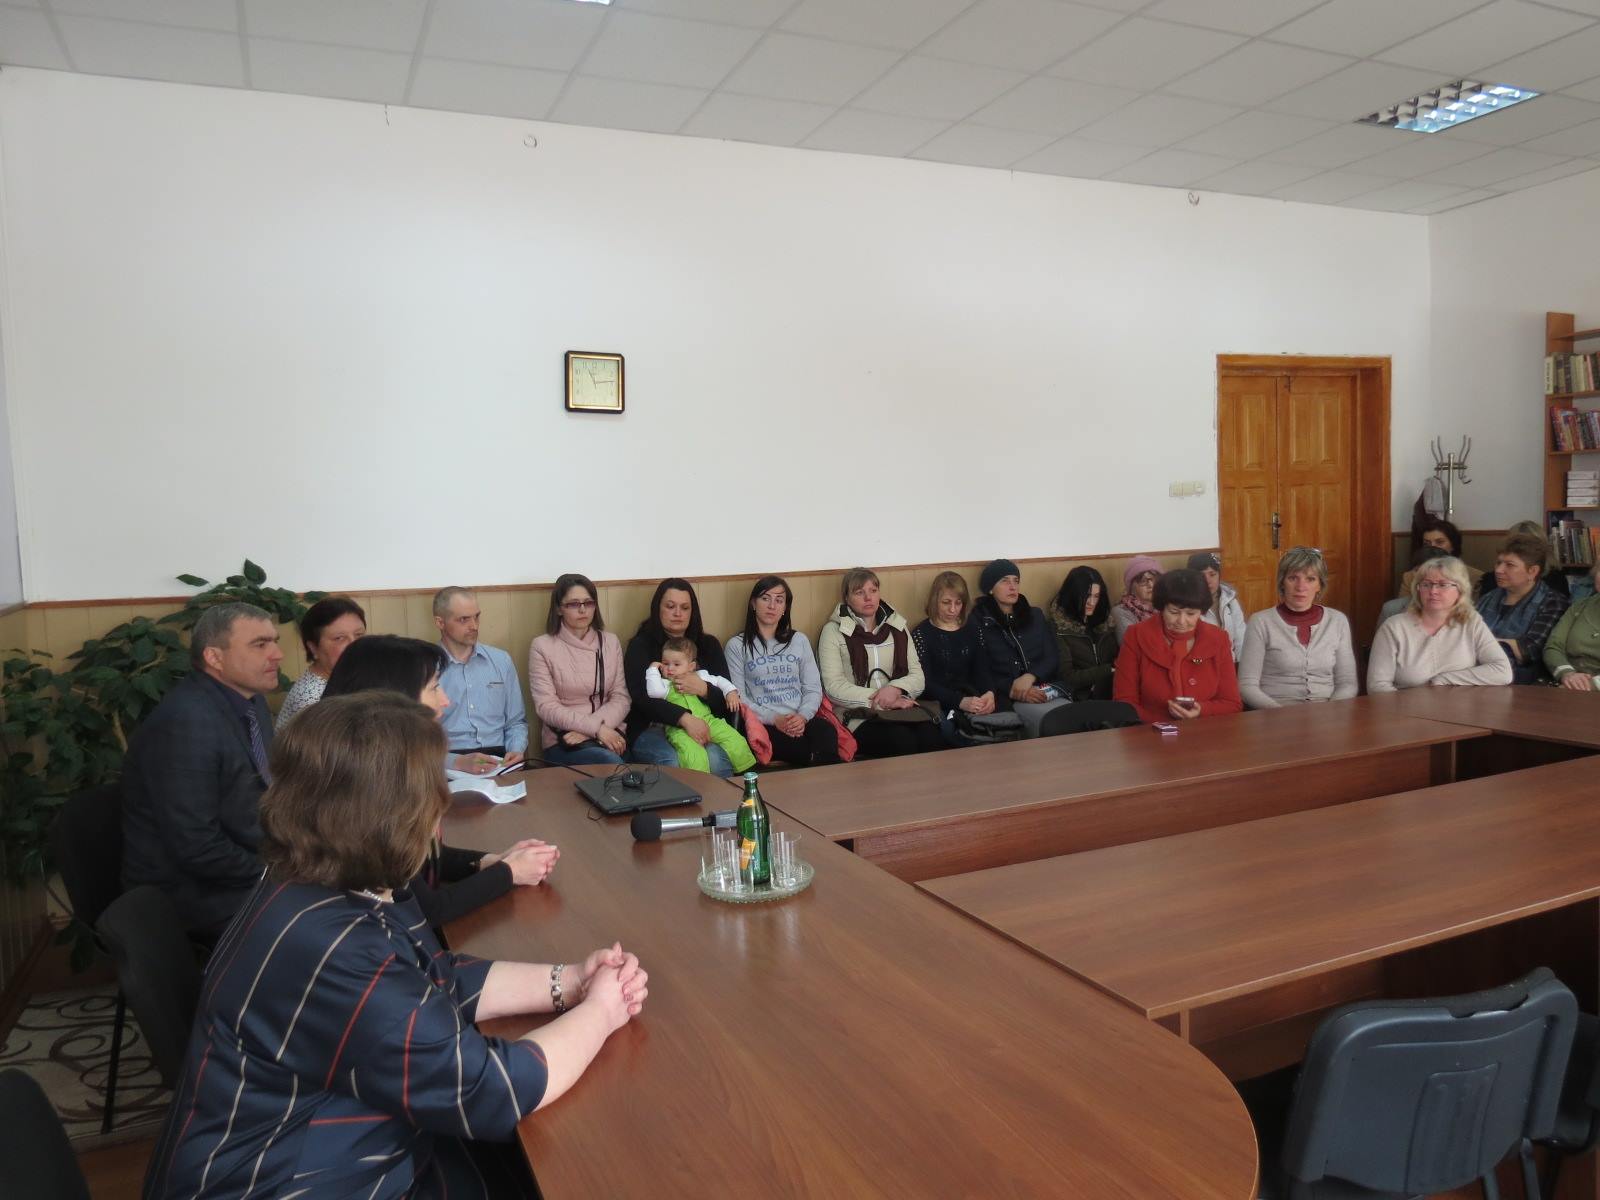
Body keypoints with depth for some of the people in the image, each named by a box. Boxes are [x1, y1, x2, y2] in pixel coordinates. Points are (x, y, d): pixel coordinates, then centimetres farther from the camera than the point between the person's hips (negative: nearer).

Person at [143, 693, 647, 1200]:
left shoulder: (340, 887, -3)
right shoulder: (332, 950, -32)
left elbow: (438, 983, 9)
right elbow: (487, 1092, -27)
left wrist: (566, 983, -3)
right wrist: (598, 1012, -12)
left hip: (359, 1159, 8)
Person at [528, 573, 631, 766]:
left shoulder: (610, 642, 11)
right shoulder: (542, 646, 0)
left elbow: (620, 698, 5)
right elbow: (546, 706, -7)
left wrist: (585, 731, -12)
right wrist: (595, 728, -17)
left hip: (609, 733, 4)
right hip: (562, 740, -4)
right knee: (612, 764, -34)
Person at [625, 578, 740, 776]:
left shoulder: (708, 645, 16)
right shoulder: (641, 645, 8)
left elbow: (727, 702, 9)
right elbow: (641, 697, -8)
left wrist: (704, 690, -14)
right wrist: (685, 718, -23)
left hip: (704, 726, 2)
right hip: (652, 729, -2)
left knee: (715, 760, -30)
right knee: (672, 761, -33)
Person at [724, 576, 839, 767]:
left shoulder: (799, 640, 20)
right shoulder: (737, 645, 9)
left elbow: (813, 688, 14)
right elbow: (738, 697, 2)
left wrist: (802, 717, -8)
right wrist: (774, 719, -12)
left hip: (801, 720, 4)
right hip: (762, 723, -3)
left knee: (826, 731, -34)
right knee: (805, 750, -36)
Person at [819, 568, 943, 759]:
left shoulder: (897, 627, 19)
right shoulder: (834, 631, 6)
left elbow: (917, 677, 13)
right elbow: (834, 687, -5)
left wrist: (895, 689, -9)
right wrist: (881, 701, -11)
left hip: (902, 708, 4)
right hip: (858, 715, -4)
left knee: (932, 737, -29)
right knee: (902, 742, -33)